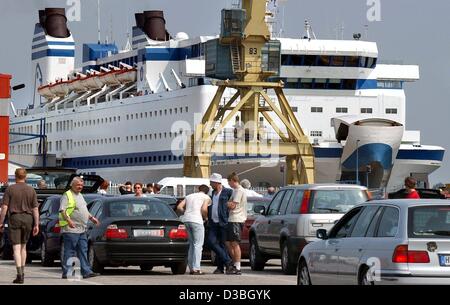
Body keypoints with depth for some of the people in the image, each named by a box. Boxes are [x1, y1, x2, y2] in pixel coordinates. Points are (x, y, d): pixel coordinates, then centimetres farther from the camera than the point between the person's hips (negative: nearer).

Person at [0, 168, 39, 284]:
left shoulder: (10, 189, -3)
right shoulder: (31, 190, 5)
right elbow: (35, 209, 2)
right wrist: (36, 224, 3)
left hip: (15, 218, -3)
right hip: (28, 218, 3)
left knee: (16, 247, -5)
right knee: (23, 246, 18)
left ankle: (20, 275, -16)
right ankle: (22, 272, 22)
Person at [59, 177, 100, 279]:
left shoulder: (80, 196, 21)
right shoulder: (67, 195, -7)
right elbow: (62, 210, -17)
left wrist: (92, 218, 26)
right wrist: (69, 220, -30)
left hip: (82, 230, 9)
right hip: (71, 229, -9)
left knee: (83, 251, 8)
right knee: (69, 252, -6)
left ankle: (86, 272, 8)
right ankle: (66, 273, -4)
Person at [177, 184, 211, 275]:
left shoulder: (189, 196, 24)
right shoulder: (206, 197, 9)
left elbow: (179, 207, 13)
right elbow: (204, 209, -8)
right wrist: (205, 217, 9)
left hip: (186, 220, 6)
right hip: (196, 220, -6)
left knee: (192, 244, 16)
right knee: (198, 245, -3)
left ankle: (191, 268, 15)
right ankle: (196, 268, -11)